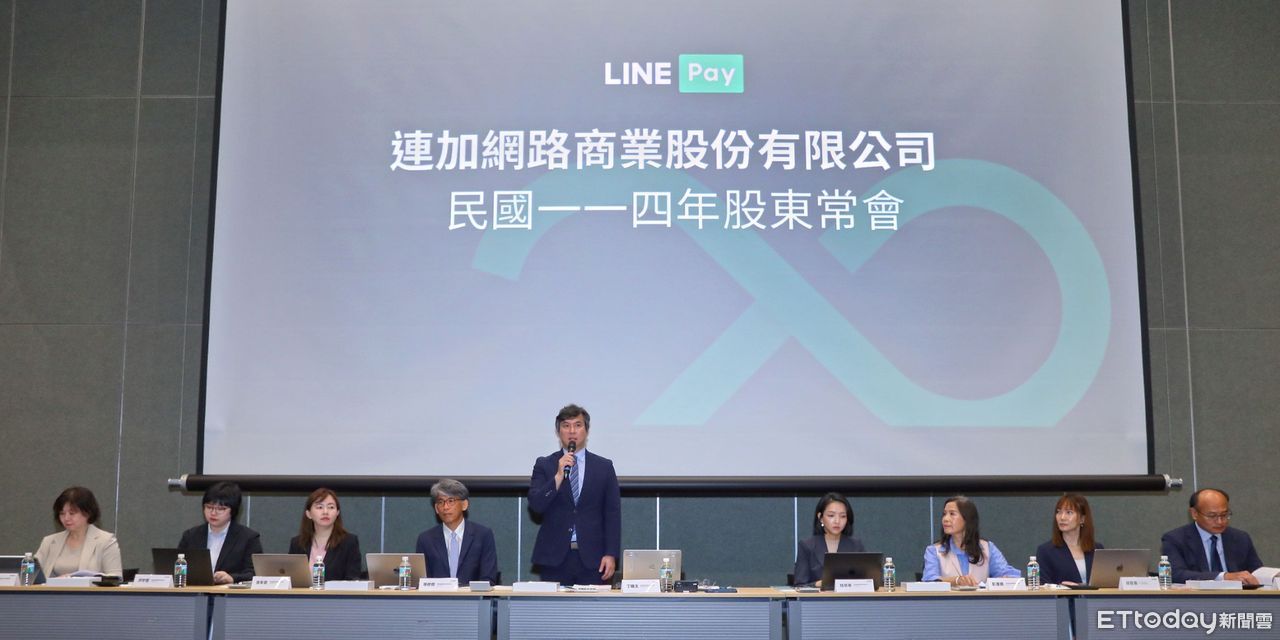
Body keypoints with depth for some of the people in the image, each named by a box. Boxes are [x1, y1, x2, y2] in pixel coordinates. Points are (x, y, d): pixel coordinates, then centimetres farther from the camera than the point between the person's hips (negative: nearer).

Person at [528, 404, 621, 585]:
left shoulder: (604, 467, 8)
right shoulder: (544, 465, 7)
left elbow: (613, 514, 5)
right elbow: (535, 505, -5)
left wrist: (611, 555, -3)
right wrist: (558, 476, -16)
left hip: (592, 558, 0)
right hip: (555, 557, 0)